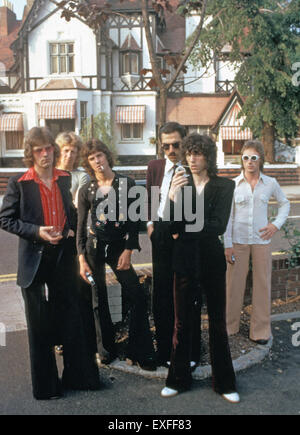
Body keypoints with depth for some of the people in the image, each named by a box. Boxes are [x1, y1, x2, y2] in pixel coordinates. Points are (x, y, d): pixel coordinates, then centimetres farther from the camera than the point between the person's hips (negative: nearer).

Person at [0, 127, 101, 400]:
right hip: (35, 260, -3)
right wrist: (37, 231, -17)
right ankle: (46, 385, 23)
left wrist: (70, 229, 2)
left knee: (71, 319, 11)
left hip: (62, 257, 4)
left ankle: (78, 376, 27)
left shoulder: (65, 179, 6)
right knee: (40, 326, 8)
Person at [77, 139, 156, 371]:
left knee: (138, 297, -6)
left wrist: (128, 251, -7)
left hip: (119, 247, 0)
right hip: (94, 246, 1)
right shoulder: (86, 190, 2)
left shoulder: (127, 184, 0)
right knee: (99, 300, 8)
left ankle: (141, 352, 7)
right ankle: (106, 350, 25)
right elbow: (81, 226, 4)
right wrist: (82, 260, -2)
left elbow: (133, 220, 0)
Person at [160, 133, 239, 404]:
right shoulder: (180, 184, 2)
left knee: (218, 321, 9)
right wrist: (172, 198, -22)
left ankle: (224, 381, 24)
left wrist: (185, 229, -6)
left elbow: (218, 225, -10)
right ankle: (179, 379, 25)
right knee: (182, 322, 8)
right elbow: (172, 228, -7)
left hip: (211, 260, 0)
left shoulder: (224, 186, -1)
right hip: (185, 260, 1)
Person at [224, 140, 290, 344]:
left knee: (262, 284, 6)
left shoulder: (270, 183, 2)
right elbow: (227, 216, 0)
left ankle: (261, 330, 19)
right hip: (238, 241, -1)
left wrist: (276, 224, 2)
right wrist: (227, 245, -4)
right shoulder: (233, 184, -1)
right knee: (234, 284, 3)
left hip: (262, 240, 1)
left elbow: (285, 204, 18)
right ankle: (229, 326, 20)